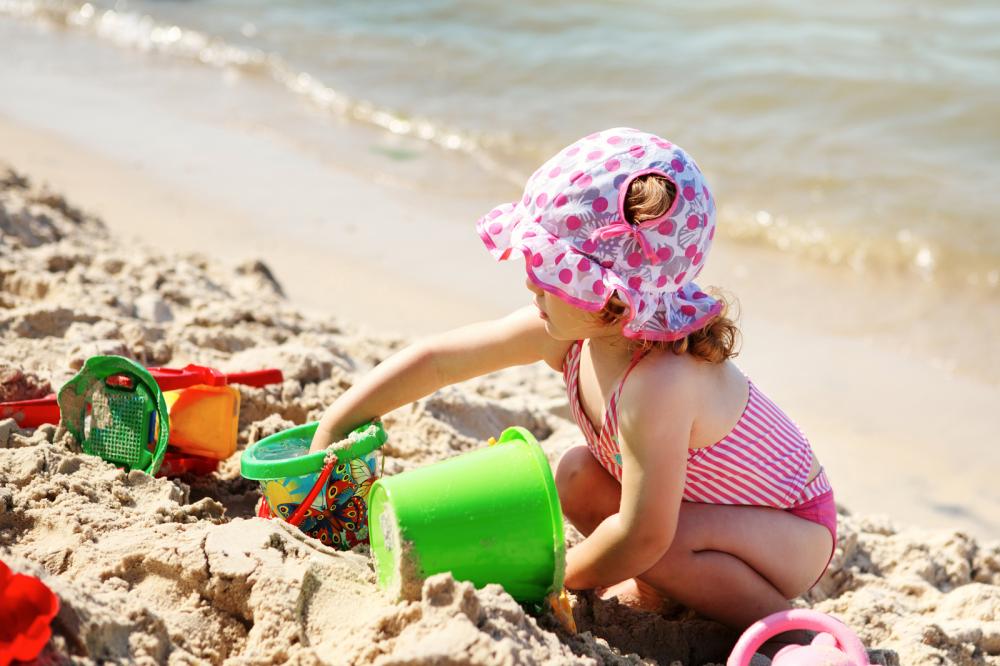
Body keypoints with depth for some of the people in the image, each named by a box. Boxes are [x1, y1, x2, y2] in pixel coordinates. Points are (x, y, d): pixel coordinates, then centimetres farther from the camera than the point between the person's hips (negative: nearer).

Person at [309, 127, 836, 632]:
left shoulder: (659, 383, -39)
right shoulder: (564, 333, -15)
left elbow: (643, 535, -33)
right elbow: (437, 359, -6)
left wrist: (560, 576, -16)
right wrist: (331, 428, -3)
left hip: (794, 529, -8)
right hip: (702, 499, 8)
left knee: (657, 551, -31)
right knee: (577, 475, -2)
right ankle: (661, 588, 9)